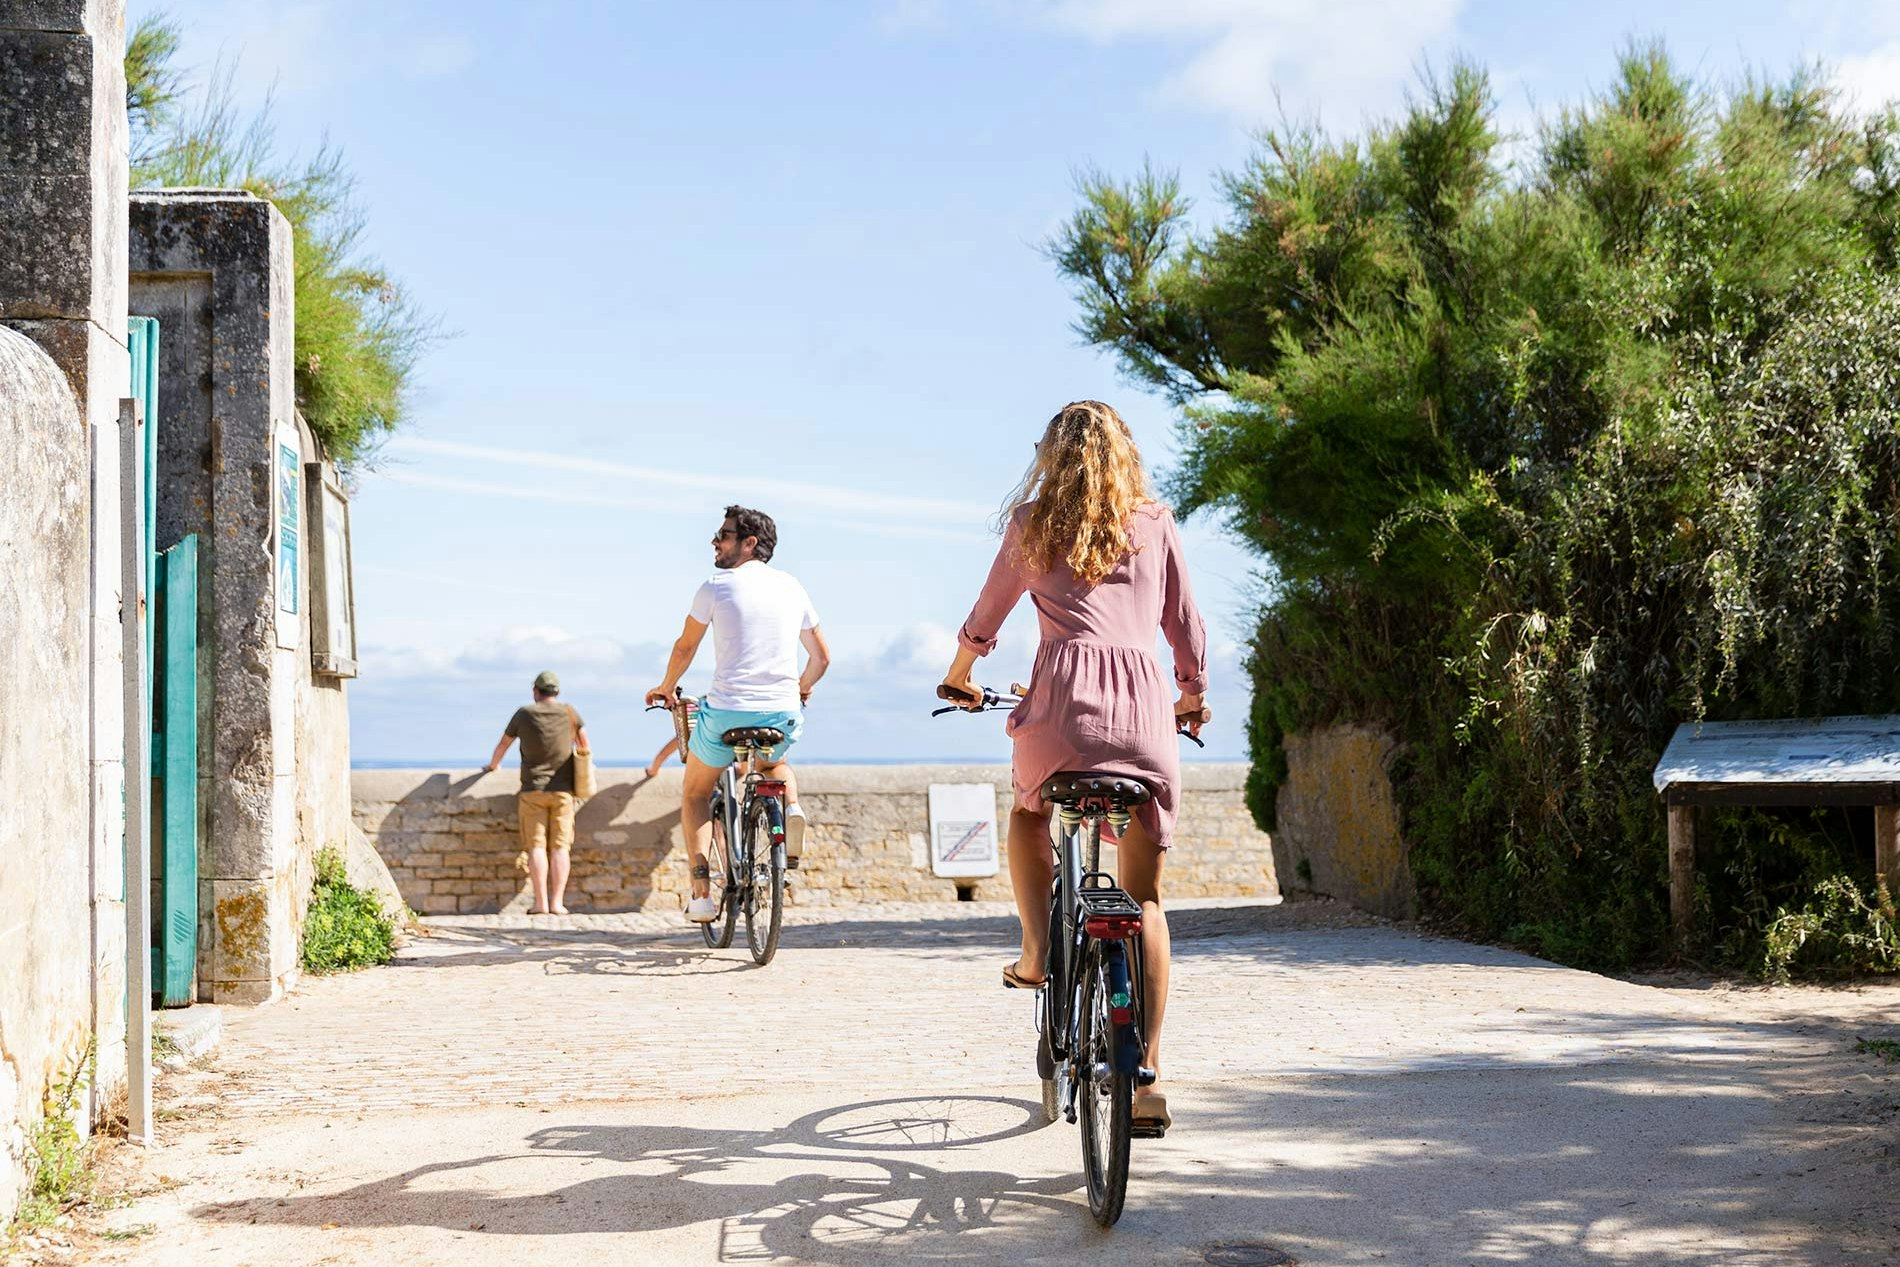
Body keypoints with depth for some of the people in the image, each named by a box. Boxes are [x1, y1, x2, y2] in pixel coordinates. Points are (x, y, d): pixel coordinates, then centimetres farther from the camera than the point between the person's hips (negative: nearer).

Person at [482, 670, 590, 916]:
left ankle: (541, 903, -8)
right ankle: (557, 903, -6)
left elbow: (504, 743, 12)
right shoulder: (569, 712, 4)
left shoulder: (524, 713, 1)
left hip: (533, 789, -1)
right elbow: (583, 741, 16)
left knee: (536, 846, -2)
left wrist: (492, 766, 31)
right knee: (560, 847, 0)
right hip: (563, 789, 1)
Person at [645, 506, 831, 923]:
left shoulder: (717, 586, -3)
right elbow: (822, 657, 16)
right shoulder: (792, 587, 10)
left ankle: (701, 892, 4)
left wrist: (666, 689, 26)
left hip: (727, 713, -3)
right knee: (775, 765, 37)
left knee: (695, 794, 20)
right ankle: (791, 807, 2)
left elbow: (685, 648, 7)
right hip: (783, 716, 3)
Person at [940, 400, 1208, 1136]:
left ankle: (1037, 948, 13)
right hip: (1146, 699, 1)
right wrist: (1192, 699, 37)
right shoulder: (1155, 526, 17)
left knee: (1030, 813, 32)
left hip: (1066, 689, -1)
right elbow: (1188, 629, 19)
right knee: (1144, 897, 6)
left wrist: (960, 674, 41)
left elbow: (986, 617, 22)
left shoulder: (1033, 523, 13)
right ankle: (1147, 1075, 0)